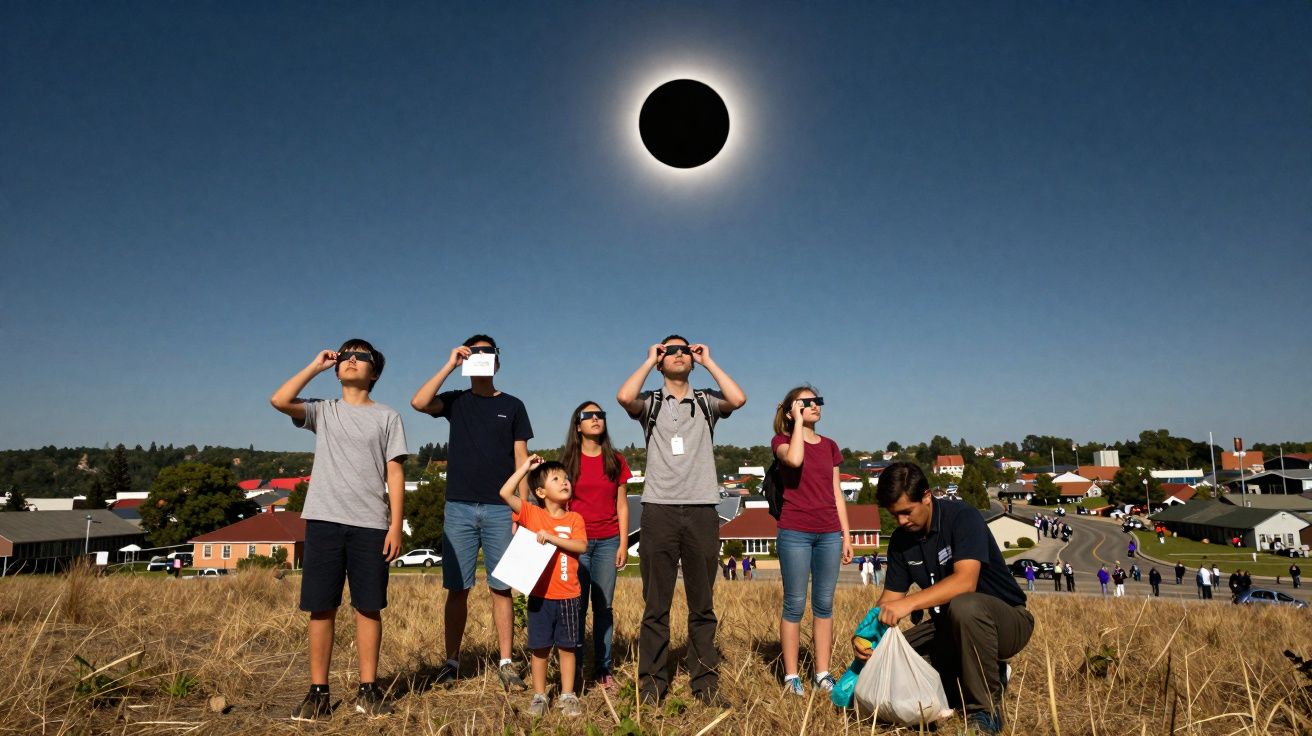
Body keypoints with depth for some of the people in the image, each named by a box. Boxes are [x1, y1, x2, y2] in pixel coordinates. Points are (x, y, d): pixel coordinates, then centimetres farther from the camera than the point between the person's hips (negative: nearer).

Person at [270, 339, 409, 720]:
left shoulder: (387, 417, 9)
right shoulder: (322, 411, 13)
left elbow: (395, 473, 3)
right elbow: (279, 400, -6)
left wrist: (395, 525, -5)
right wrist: (315, 366, 4)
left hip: (370, 524, -1)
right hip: (324, 520, 1)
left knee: (368, 607, 4)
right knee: (321, 608, 3)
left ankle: (368, 688, 14)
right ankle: (318, 691, 14)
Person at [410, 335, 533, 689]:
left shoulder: (512, 406, 9)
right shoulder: (455, 401, 9)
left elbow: (521, 458, 6)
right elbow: (418, 402, -12)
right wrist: (449, 365, -9)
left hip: (500, 509, 0)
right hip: (459, 507, 1)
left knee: (501, 589, 2)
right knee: (457, 589, 4)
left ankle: (506, 664, 9)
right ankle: (451, 661, 15)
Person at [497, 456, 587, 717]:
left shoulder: (574, 518, -2)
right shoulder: (531, 514, -3)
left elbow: (582, 546, -16)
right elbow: (505, 493, -13)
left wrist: (551, 537, -22)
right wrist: (525, 467, -11)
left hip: (567, 596, 1)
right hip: (540, 595, 0)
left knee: (567, 647, 10)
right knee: (539, 648, 9)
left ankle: (567, 695, 23)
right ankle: (539, 696, 23)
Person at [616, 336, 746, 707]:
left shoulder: (706, 402, 12)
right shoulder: (650, 402, 9)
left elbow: (738, 399, -10)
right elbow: (624, 397, -14)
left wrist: (708, 361, 0)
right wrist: (649, 360, -1)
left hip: (702, 509, 1)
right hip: (659, 509, -1)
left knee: (702, 603, 8)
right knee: (656, 603, 4)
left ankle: (705, 681, 17)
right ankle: (652, 682, 13)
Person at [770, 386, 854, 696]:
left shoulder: (829, 445, 14)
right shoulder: (782, 440, 1)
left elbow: (836, 493, 15)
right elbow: (794, 460, -24)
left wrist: (846, 534, 11)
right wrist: (798, 421, -12)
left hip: (829, 534, 4)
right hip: (795, 533, -4)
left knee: (825, 604, 8)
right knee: (795, 604, 0)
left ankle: (823, 673, 17)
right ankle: (791, 675, 9)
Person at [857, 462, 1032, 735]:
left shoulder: (962, 517, -21)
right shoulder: (900, 540, -1)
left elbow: (966, 580, -35)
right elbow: (890, 598, -2)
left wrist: (910, 603, -44)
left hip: (1008, 620, -7)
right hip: (949, 626, 7)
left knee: (964, 606, -39)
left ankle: (986, 709, -19)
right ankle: (984, 676, 10)